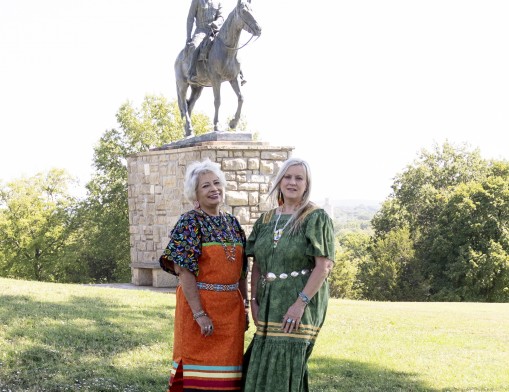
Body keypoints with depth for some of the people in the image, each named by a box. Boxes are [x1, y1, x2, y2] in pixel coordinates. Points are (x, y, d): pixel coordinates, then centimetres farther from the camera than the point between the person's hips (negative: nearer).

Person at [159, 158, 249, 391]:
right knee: (200, 372, -1)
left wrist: (245, 307, 11)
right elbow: (185, 270, -15)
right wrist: (199, 314, -21)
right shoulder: (190, 222, -8)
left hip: (231, 308, 6)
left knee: (225, 368, 9)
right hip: (199, 303, -6)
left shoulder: (232, 223, 11)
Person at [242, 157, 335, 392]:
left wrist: (300, 303, -19)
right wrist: (254, 301, 2)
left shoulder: (316, 218, -4)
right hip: (270, 306, 6)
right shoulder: (266, 220, 13)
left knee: (286, 372, -9)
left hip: (302, 304, -6)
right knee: (264, 370, 6)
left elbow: (325, 265, -13)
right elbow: (257, 265, 15)